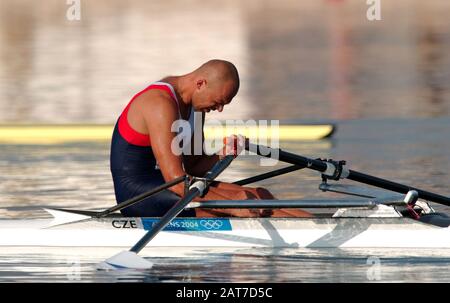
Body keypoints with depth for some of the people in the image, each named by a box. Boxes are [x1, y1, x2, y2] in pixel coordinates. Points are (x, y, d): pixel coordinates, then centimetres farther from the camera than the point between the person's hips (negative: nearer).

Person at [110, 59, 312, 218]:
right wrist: (233, 208, -26)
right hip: (135, 191, -9)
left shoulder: (194, 105, 9)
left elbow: (194, 168, 13)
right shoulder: (161, 104, -22)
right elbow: (176, 181, -27)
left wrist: (222, 155, -9)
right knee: (236, 199, -21)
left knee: (258, 194, -6)